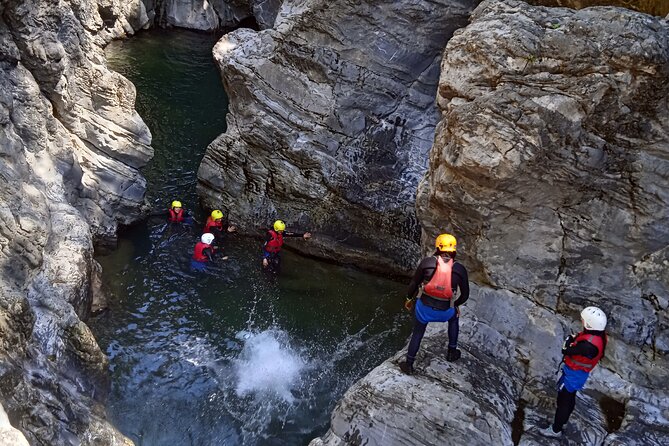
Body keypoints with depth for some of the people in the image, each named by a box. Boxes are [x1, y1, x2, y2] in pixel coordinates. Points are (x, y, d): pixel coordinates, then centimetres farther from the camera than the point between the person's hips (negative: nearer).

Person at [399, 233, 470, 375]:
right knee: (454, 318, 34)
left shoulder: (427, 262, -8)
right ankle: (452, 352, 40)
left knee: (417, 334, 22)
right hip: (444, 311, 0)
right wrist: (455, 304, 23)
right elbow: (465, 295, 4)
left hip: (424, 306, 0)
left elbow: (414, 283, 0)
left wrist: (409, 298, 18)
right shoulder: (460, 269, -5)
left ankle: (409, 365, 31)